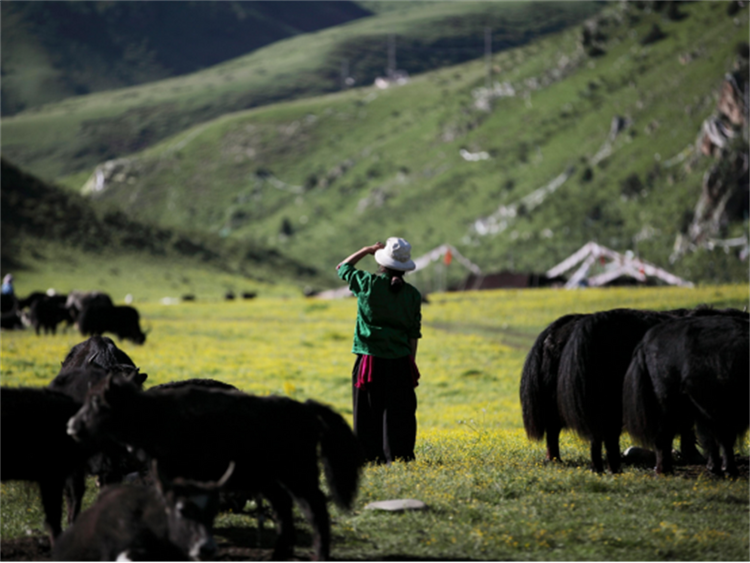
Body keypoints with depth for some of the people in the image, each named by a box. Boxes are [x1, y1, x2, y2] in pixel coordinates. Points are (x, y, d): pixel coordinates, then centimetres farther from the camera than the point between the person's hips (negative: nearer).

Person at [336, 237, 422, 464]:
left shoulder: (368, 284, -7)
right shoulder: (412, 294, 0)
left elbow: (342, 268, 13)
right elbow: (414, 333, 5)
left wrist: (367, 250, 16)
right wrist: (412, 361, 14)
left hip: (370, 360, -2)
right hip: (400, 361, 2)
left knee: (370, 412, 6)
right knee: (398, 413, 6)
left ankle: (372, 456, 6)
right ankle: (399, 456, 7)